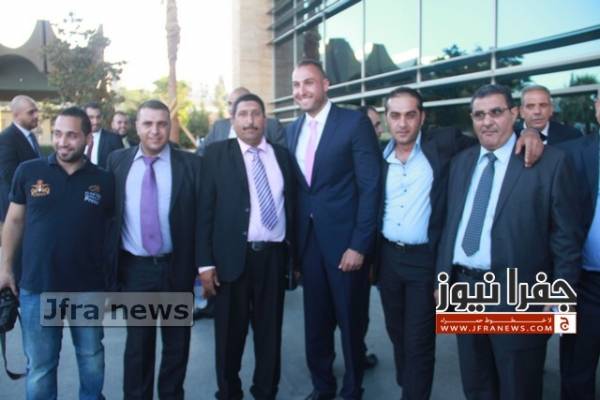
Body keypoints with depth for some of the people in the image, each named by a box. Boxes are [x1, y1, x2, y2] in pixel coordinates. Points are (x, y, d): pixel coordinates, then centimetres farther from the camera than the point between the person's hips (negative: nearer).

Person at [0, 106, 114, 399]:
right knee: (39, 366, 12)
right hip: (37, 287, 0)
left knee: (92, 357, 18)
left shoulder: (104, 181, -4)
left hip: (89, 288, 1)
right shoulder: (28, 172, -4)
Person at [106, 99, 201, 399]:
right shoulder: (117, 161, 2)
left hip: (177, 267, -1)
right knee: (137, 343, 14)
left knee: (177, 343, 15)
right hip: (134, 267, 1)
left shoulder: (190, 164, -5)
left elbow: (201, 217, -4)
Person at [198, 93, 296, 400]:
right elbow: (205, 210, -4)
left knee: (270, 331, 13)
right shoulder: (216, 154, 0)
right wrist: (205, 262, -10)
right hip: (232, 256, -2)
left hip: (274, 255, 3)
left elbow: (291, 205, 10)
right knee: (230, 333, 10)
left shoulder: (282, 155, 9)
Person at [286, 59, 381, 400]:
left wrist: (360, 245, -17)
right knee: (315, 321, 15)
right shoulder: (292, 130, 10)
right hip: (308, 240, 5)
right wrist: (294, 240, 4)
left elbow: (370, 187, -13)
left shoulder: (355, 122, -9)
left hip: (345, 240, -5)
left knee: (351, 321, 10)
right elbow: (295, 189, 11)